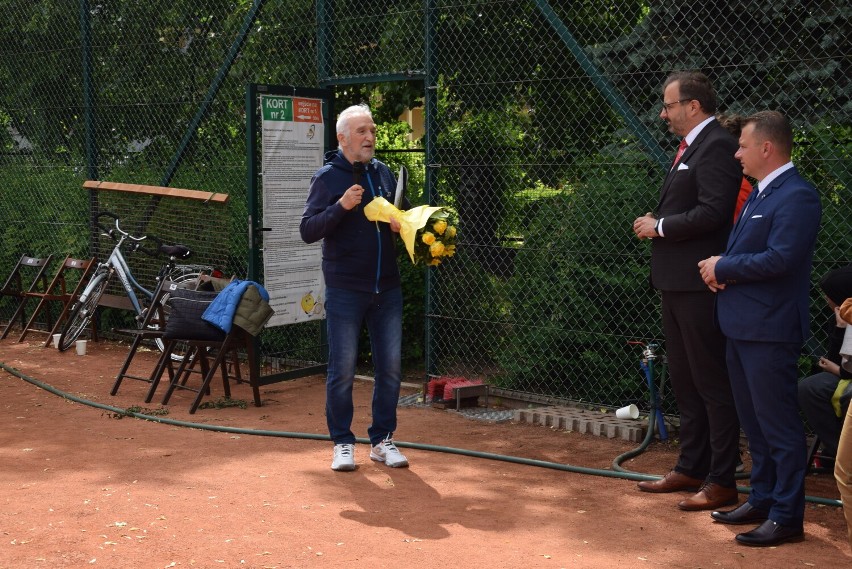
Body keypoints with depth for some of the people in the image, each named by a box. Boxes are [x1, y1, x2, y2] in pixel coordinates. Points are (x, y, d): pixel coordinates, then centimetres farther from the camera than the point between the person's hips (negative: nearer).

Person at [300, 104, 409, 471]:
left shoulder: (384, 173, 10)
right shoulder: (327, 177, -4)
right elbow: (307, 231, -11)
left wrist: (401, 225, -1)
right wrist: (341, 206, -24)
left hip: (387, 290, 5)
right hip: (346, 292, -5)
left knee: (391, 368, 7)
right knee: (342, 370, 1)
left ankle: (382, 441, 20)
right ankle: (342, 444, 15)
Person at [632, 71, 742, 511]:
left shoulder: (717, 146, -13)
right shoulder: (690, 147, 17)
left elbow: (712, 212, -23)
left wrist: (660, 226, -13)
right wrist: (655, 224, 4)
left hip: (700, 284, -10)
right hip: (677, 281, 11)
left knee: (711, 382, -3)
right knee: (684, 380, 17)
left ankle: (722, 482, 6)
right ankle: (691, 468, 28)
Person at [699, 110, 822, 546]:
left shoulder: (796, 196, -15)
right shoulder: (759, 194, 17)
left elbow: (779, 259, -24)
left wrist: (722, 268, -13)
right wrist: (717, 268, -2)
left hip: (769, 330, -10)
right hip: (742, 326, 10)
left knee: (778, 425, -2)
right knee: (754, 423, 18)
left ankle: (787, 515, 8)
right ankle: (762, 500, 30)